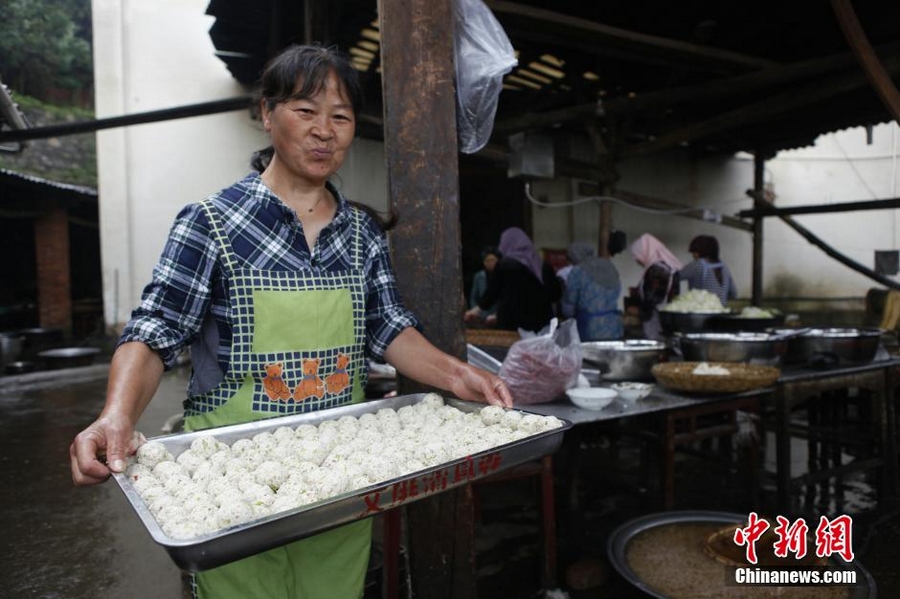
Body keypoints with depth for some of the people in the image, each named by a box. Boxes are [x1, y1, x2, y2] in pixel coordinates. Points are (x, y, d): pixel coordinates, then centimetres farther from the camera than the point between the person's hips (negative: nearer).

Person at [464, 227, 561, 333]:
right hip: (541, 324, 4)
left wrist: (478, 310, 18)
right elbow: (556, 294, 11)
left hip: (512, 325, -4)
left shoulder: (504, 265, -6)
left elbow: (492, 292, 2)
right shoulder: (544, 266, 5)